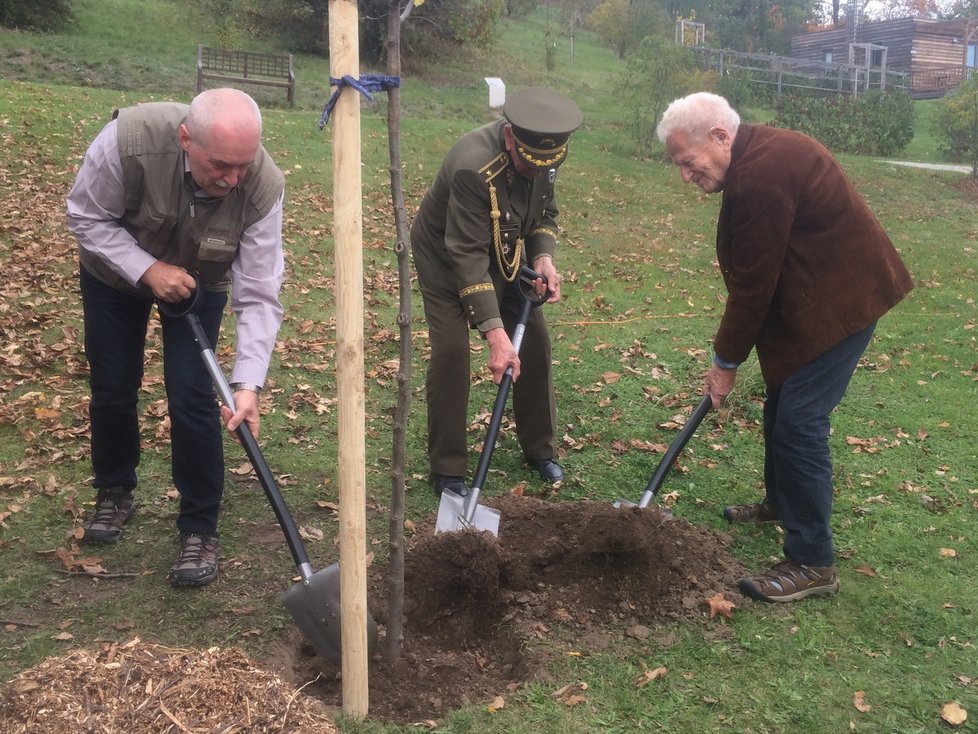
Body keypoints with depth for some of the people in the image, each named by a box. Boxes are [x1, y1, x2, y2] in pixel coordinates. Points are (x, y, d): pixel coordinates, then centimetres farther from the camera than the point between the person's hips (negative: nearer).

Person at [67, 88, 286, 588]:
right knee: (112, 391, 9)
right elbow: (86, 216, -20)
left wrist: (248, 384, -40)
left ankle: (199, 529, 7)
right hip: (115, 270, 1)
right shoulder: (129, 138, -38)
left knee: (192, 400, -10)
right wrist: (147, 270, -33)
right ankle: (114, 493, 36)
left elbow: (258, 297, -32)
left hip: (198, 281, 0)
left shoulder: (264, 186, -35)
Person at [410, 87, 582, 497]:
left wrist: (543, 257, -21)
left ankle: (540, 450, 21)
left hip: (505, 254, 6)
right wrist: (495, 334, -42)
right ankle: (447, 470, -2)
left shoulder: (543, 155, -16)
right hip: (444, 255, -6)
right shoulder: (473, 167, -38)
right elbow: (467, 257, -39)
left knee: (534, 343, 3)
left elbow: (545, 213, 1)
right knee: (450, 351, -16)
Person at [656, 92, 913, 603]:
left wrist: (726, 360, -10)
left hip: (840, 301, -11)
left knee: (799, 422, -10)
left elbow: (753, 283, -21)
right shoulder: (760, 155, 7)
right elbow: (751, 271, 10)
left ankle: (813, 563, -1)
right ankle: (780, 503, 42)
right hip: (815, 293, 11)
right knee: (781, 405, 21)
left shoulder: (760, 176, -26)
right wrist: (732, 350, 10)